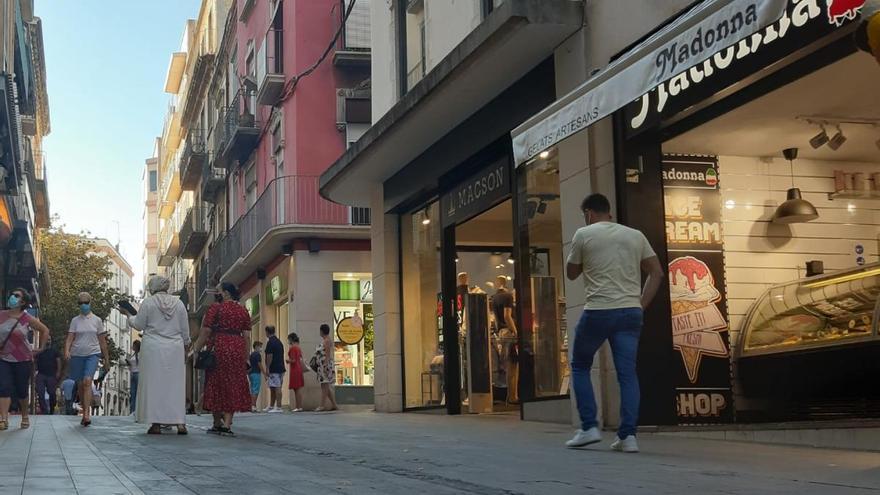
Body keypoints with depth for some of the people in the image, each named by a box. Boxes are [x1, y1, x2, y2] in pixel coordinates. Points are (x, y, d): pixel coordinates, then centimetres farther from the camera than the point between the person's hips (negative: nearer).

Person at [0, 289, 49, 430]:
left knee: (21, 391, 8)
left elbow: (45, 331, 8)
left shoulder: (27, 319, -5)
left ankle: (25, 417, 29)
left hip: (23, 360, -1)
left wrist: (41, 348, 6)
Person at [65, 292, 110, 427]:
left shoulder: (97, 320, 6)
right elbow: (70, 338, 2)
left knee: (87, 381, -19)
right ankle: (85, 413, 18)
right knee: (81, 385, 6)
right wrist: (67, 351, -17)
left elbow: (102, 341, 10)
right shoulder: (75, 320, 8)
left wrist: (106, 358, 11)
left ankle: (87, 414, -25)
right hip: (77, 355, 2)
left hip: (92, 354, -2)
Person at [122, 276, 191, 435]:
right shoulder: (178, 303, 6)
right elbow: (185, 329, 8)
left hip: (153, 349, -3)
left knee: (154, 384, 2)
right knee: (176, 384, 6)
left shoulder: (148, 302, -4)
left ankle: (156, 423, 0)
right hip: (175, 349, 3)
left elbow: (138, 325, 1)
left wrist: (128, 314, 17)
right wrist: (185, 347, 16)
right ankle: (180, 422, 1)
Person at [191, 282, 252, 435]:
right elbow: (246, 335, 6)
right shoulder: (243, 311, 8)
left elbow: (205, 331, -7)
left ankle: (217, 423, 12)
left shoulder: (216, 308, -3)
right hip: (238, 349, 3)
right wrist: (245, 355, 12)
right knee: (233, 385, 4)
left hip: (219, 348, -3)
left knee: (216, 384, 7)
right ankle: (227, 423, -3)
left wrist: (197, 348, 2)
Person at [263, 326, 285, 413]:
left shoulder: (270, 342, -11)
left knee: (277, 388, -9)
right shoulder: (279, 342, 16)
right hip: (281, 368, 9)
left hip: (274, 370, -9)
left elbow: (270, 356, -17)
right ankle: (271, 407, 22)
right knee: (272, 388, 15)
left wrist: (267, 369, -15)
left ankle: (278, 407, -10)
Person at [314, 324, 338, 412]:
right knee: (326, 386, 9)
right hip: (323, 366, 10)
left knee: (325, 386, -11)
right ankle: (334, 405, 11)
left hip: (326, 365, -10)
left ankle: (322, 406, -13)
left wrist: (326, 366, -23)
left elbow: (328, 354, -18)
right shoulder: (325, 340, 18)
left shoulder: (327, 340, -11)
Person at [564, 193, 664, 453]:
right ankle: (628, 435, -1)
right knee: (627, 373, 4)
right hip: (630, 312, 3)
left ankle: (589, 427, 6)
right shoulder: (635, 235, 12)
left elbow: (571, 273, 11)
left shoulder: (584, 234, 1)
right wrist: (641, 304, 10)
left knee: (580, 366, 13)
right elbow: (657, 273, 10)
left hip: (597, 311, -3)